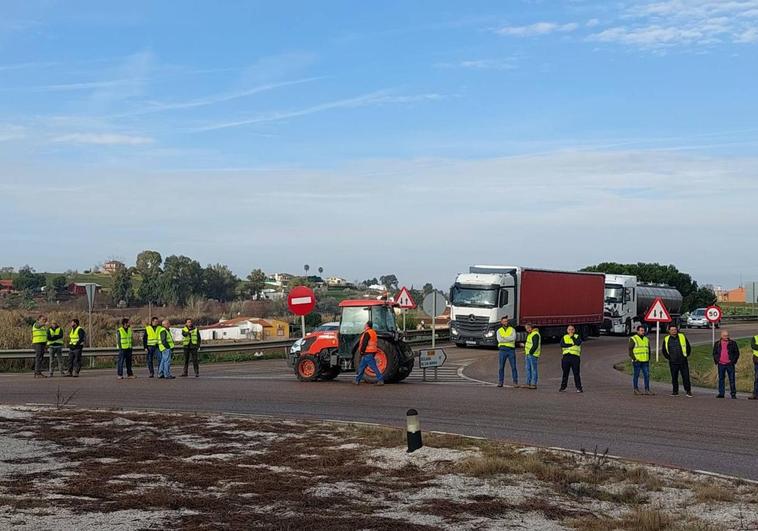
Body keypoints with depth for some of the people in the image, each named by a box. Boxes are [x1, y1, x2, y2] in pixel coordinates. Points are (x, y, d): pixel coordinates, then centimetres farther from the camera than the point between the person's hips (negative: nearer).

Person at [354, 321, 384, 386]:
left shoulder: (367, 333, -15)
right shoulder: (373, 332, 15)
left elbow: (364, 343, -19)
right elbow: (376, 342, 21)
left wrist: (361, 351, -10)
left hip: (367, 353, -10)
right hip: (372, 352, 10)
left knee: (373, 366, -11)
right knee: (361, 366, 15)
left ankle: (380, 380, -13)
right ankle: (357, 380, 19)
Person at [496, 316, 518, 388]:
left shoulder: (512, 329, 7)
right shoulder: (499, 331, 9)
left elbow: (513, 338, -13)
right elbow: (499, 340, -9)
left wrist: (504, 338, -12)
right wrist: (509, 339, -11)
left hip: (511, 350, -1)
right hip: (502, 350, 1)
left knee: (513, 367, -2)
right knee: (501, 367, 2)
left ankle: (515, 382, 2)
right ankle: (500, 382, 8)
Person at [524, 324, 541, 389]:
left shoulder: (535, 334, -12)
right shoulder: (529, 334, 20)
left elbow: (535, 345, -19)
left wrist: (530, 352, -16)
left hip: (533, 355, -10)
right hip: (528, 354, 10)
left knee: (533, 369, -7)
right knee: (528, 369, 11)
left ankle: (534, 384, -6)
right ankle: (528, 383, 15)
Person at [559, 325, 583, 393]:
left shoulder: (577, 336, 9)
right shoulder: (564, 337, 14)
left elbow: (578, 343, -12)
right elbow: (562, 345, -5)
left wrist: (572, 337, -10)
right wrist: (571, 344, -10)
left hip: (575, 356, -2)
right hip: (566, 356, 2)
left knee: (576, 373, -4)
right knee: (565, 373, 6)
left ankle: (579, 387, -1)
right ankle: (563, 387, 13)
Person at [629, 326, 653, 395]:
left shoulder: (646, 339, 17)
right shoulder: (633, 339, -3)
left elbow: (649, 349, 24)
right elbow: (630, 350, -7)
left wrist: (649, 358, 14)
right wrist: (634, 358, -14)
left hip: (645, 361, 5)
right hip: (637, 361, -5)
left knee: (647, 375, 1)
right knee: (636, 375, 0)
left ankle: (647, 390, 5)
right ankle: (636, 390, 6)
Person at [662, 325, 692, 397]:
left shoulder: (682, 337, 3)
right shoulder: (666, 339, 4)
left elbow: (688, 347, 13)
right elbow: (664, 350, 16)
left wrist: (685, 355, 8)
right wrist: (668, 357, 10)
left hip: (683, 361, -1)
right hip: (673, 362, 1)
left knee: (686, 376, -3)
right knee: (674, 377, 5)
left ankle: (688, 391, 3)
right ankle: (675, 391, 14)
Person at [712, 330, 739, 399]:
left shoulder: (733, 343, 3)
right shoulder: (717, 344, 9)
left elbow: (737, 353, 4)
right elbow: (714, 353, 14)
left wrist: (733, 360, -6)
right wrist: (716, 360, 0)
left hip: (730, 364, -2)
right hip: (721, 364, 2)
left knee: (732, 379, -1)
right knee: (721, 379, 6)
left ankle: (733, 393, 4)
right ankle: (721, 393, 12)